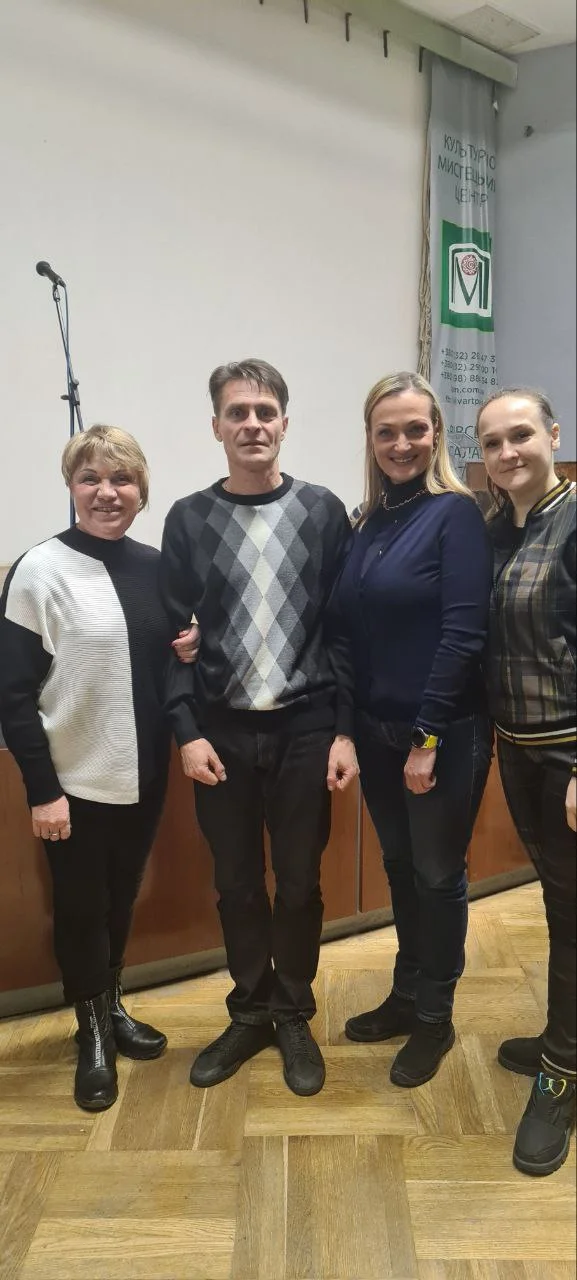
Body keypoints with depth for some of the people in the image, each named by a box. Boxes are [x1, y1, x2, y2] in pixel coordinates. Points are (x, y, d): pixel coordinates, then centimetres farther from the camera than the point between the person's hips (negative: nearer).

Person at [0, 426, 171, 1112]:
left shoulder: (155, 566, 2)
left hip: (141, 773, 5)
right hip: (75, 779, -4)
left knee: (121, 899, 20)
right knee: (80, 907, 11)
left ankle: (113, 1006, 41)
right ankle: (92, 1032, 33)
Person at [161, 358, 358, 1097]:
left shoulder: (323, 512, 0)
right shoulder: (188, 520, 2)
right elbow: (174, 636, 1)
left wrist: (345, 730, -5)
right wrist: (187, 732, -6)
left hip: (305, 729, -1)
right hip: (221, 733, 1)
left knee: (299, 883, 10)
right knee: (236, 884, 12)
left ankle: (294, 1018, 31)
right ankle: (250, 1013, 33)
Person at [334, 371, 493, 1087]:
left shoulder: (455, 513, -11)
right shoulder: (367, 522, 7)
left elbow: (463, 632, -17)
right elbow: (350, 630, 7)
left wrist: (428, 738, -17)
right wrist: (347, 727, 1)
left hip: (444, 734, -6)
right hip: (377, 730, 6)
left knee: (437, 874, 9)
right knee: (399, 867, 19)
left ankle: (434, 1016, 29)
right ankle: (407, 995, 38)